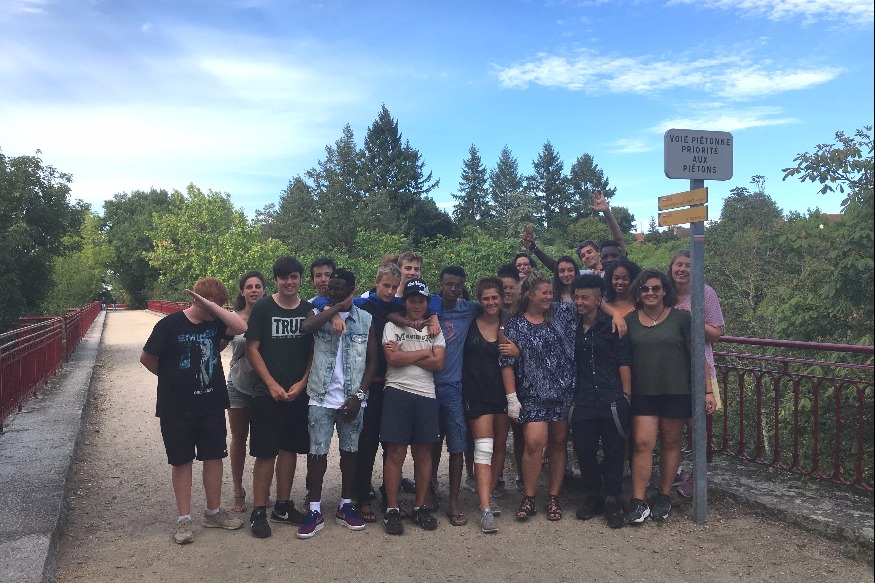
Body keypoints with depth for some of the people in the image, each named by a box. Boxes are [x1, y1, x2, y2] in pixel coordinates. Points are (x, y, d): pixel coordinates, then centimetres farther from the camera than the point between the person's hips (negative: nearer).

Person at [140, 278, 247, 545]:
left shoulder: (214, 323, 0)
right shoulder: (170, 325, -11)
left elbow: (241, 327, -19)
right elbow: (147, 358, -4)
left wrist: (211, 304, -20)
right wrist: (170, 379, 7)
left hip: (212, 405, 4)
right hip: (177, 409, -3)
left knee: (214, 457, 11)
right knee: (182, 461, 7)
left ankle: (213, 512, 27)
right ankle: (184, 519, 19)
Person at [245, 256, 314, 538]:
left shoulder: (309, 310, 5)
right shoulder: (263, 307, -4)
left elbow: (315, 351, 7)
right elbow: (252, 349, -5)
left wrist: (302, 383, -5)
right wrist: (272, 384, -11)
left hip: (299, 393, 3)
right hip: (267, 393, -3)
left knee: (289, 449, 11)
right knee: (266, 452, 0)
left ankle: (283, 507, 24)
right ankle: (259, 512, 11)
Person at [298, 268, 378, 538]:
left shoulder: (365, 319, 3)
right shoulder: (319, 313, 2)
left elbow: (372, 360, 2)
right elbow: (306, 327, -23)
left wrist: (359, 395, -7)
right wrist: (338, 307, -14)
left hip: (352, 400, 1)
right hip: (321, 398, -1)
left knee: (349, 451, 11)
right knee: (318, 453, 2)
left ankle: (345, 506, 25)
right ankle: (315, 511, 14)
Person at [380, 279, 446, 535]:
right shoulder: (392, 326, 5)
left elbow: (439, 363, -1)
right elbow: (393, 359, -10)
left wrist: (404, 355, -6)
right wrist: (423, 353, -3)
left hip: (426, 395, 3)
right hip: (397, 392, -3)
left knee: (423, 453, 7)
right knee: (396, 452, -2)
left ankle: (420, 506, 20)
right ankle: (392, 509, 7)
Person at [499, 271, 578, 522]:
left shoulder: (561, 312, 5)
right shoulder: (514, 324, -1)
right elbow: (507, 362, -4)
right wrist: (511, 397, -8)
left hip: (564, 391, 3)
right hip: (533, 394, -3)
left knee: (558, 443, 9)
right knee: (534, 443, -13)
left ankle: (554, 498, 22)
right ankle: (529, 498, 5)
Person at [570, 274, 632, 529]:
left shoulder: (611, 325, -1)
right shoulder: (573, 328, 11)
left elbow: (624, 362, -3)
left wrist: (626, 395, -8)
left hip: (612, 399, -3)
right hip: (583, 400, 3)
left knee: (613, 451, 3)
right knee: (584, 451, 5)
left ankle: (612, 500, 17)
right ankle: (592, 496, 24)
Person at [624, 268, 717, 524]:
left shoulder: (681, 318, -1)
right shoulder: (630, 320, 5)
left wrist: (707, 390, -4)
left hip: (676, 391, -1)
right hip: (643, 392, 1)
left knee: (671, 443, 9)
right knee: (643, 443, -6)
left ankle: (664, 497, 23)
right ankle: (638, 502, -1)